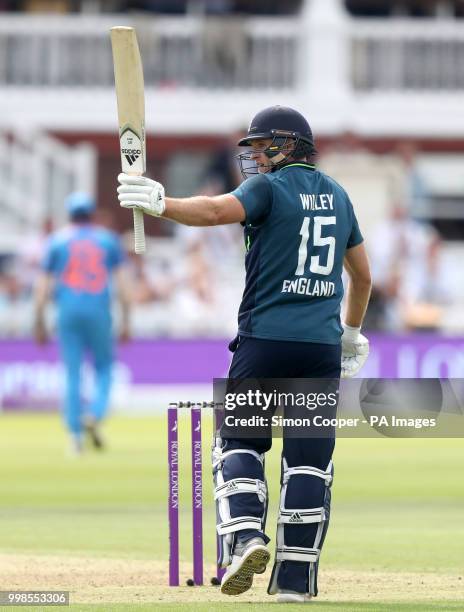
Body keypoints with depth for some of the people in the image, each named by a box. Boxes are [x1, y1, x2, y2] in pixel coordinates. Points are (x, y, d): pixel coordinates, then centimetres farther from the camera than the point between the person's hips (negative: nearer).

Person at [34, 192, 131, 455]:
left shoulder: (57, 241, 6)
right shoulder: (109, 239, 6)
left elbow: (43, 285, 3)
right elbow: (122, 282, 2)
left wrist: (40, 324, 9)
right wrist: (126, 321, 5)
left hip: (68, 313, 0)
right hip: (99, 313, 0)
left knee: (72, 373, 5)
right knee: (104, 368, 13)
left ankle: (76, 433, -3)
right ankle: (95, 414, -13)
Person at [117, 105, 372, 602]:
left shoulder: (270, 187, -2)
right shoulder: (337, 195, 17)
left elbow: (217, 210, -23)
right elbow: (362, 274, 24)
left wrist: (161, 204, -27)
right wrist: (351, 332, 35)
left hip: (266, 338, -4)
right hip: (323, 346, 4)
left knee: (239, 441, 7)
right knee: (309, 458, 4)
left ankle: (245, 536, -15)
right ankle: (295, 576, 2)